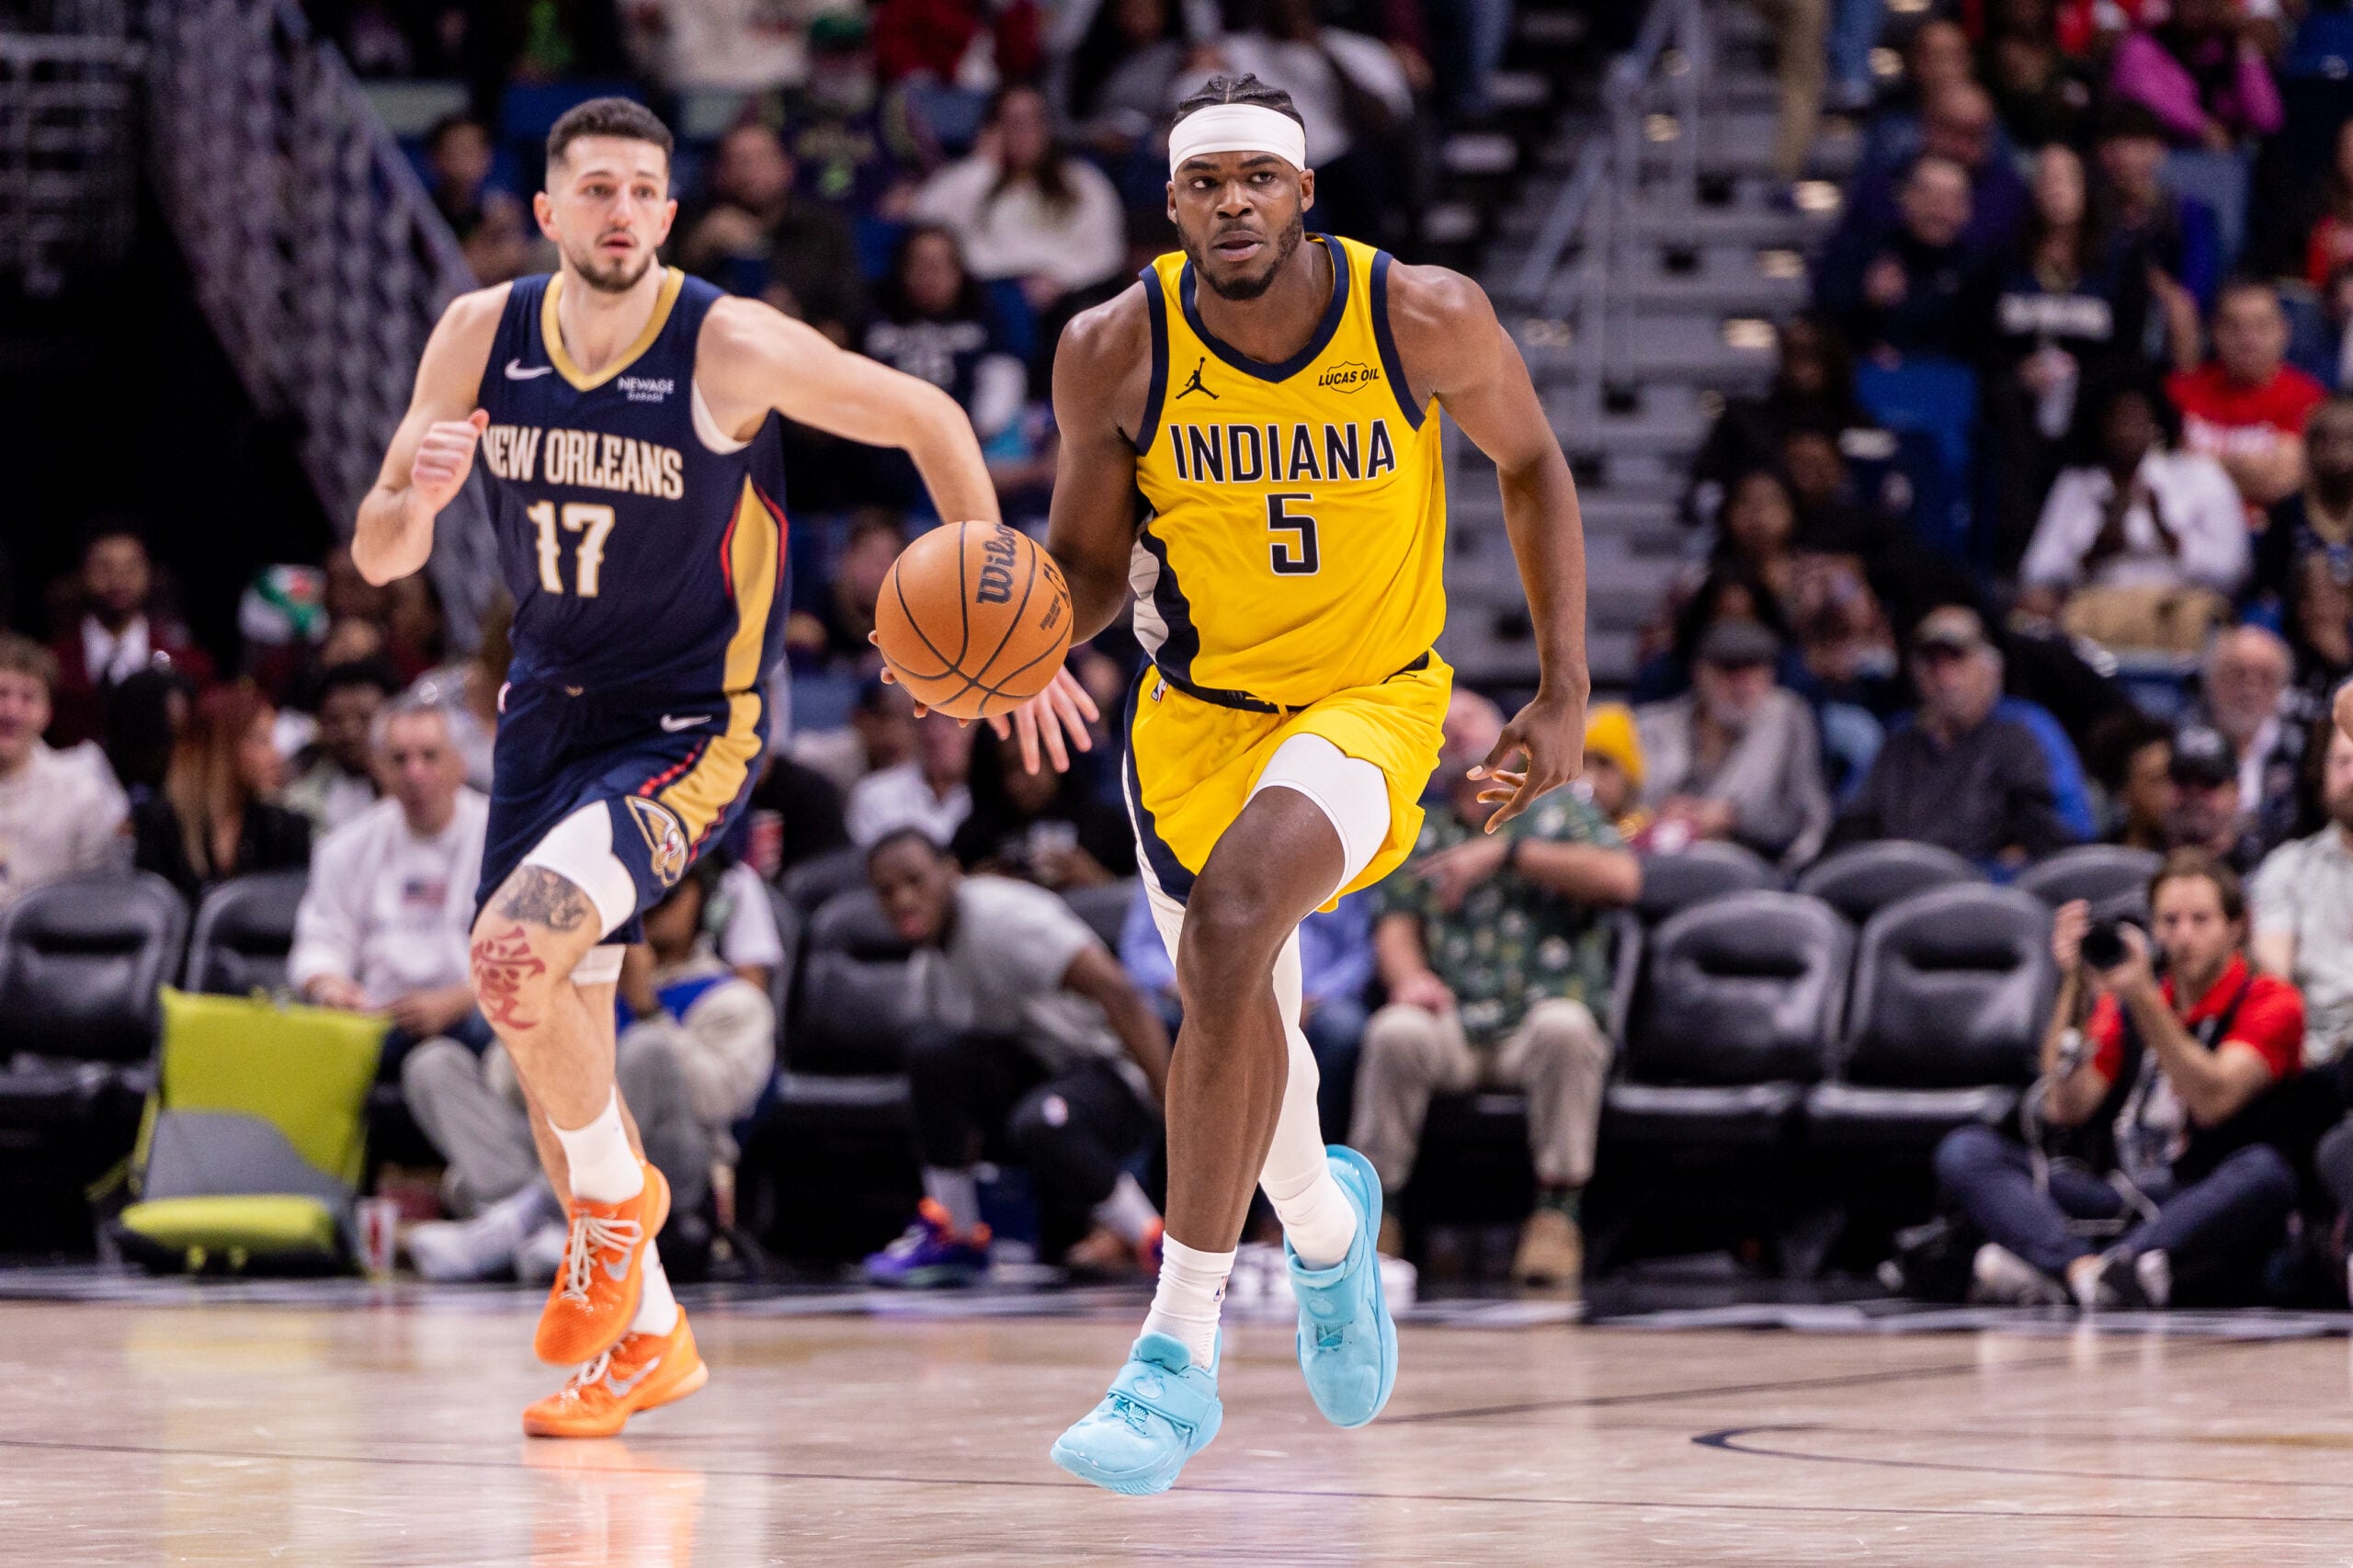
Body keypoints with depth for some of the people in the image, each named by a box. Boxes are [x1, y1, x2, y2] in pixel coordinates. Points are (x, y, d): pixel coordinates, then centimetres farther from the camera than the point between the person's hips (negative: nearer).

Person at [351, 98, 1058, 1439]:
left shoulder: (734, 347, -19)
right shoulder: (482, 336, -6)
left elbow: (928, 419, -7)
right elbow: (379, 559, -2)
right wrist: (416, 495, -26)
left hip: (694, 727, -6)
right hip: (551, 710, 6)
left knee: (521, 945, -27)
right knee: (553, 1030, 9)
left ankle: (617, 1200, 1)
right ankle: (644, 1339, 27)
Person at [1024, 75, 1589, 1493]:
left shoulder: (1423, 317, -18)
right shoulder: (1116, 352, -14)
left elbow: (1532, 463, 1)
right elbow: (1087, 564, -2)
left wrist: (1565, 694, -1)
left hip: (1369, 698, -4)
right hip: (1200, 706, 4)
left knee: (1231, 923, -31)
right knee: (1243, 1018, 18)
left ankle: (1182, 1352, -29)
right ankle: (1327, 1224, 56)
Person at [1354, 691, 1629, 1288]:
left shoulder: (1561, 815, 15)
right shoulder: (1422, 837, 25)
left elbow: (1621, 877, -6)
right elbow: (1397, 924, 10)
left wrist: (1506, 851, -10)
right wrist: (1408, 975, -15)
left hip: (1538, 1023, -2)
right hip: (1453, 1023, 2)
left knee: (1563, 1025, -37)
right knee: (1397, 1032, -31)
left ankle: (1556, 1213, -29)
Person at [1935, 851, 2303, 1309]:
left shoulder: (2270, 1002, 3)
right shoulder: (2124, 1007, 17)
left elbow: (2212, 1100, -15)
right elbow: (2065, 1108, 2)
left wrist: (2141, 997, -23)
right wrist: (2073, 988, -7)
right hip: (2121, 1201, 4)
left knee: (2264, 1170, -38)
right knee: (1965, 1151, -13)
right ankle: (2084, 1267, -43)